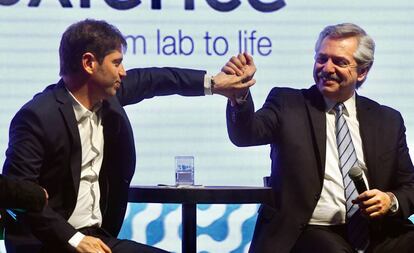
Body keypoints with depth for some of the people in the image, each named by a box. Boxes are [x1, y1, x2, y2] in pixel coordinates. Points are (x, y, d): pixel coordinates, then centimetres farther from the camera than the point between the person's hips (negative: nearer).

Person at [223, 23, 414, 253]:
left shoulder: (388, 120, 15)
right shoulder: (287, 103, 8)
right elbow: (245, 135, -9)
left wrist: (391, 201, -6)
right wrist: (240, 93, -29)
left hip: (377, 232, 3)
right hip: (311, 232, -2)